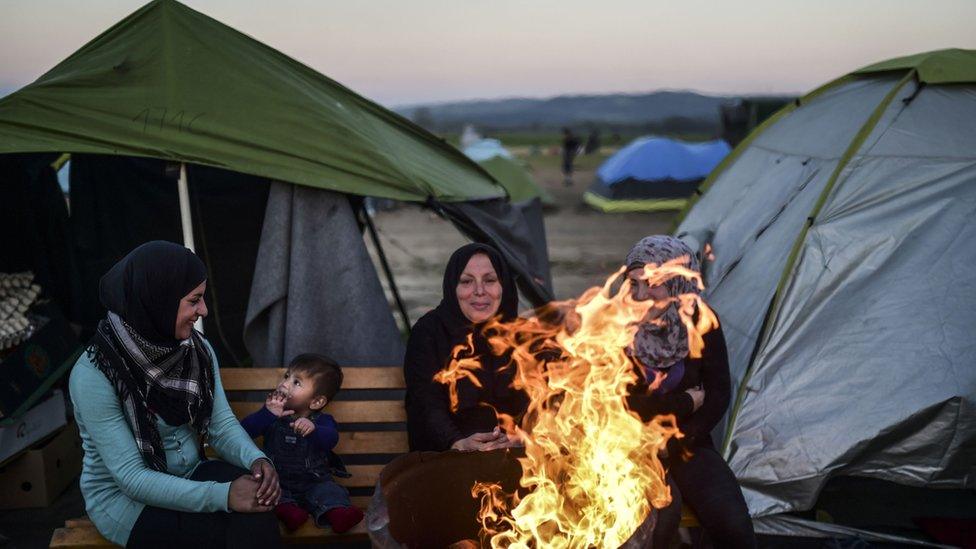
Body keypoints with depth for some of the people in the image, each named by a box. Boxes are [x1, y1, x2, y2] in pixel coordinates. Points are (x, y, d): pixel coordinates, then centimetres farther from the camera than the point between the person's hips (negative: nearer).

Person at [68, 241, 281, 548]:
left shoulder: (197, 349, -4)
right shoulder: (93, 375, -22)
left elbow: (221, 423, -3)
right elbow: (131, 478, -23)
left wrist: (256, 460, -25)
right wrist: (222, 496, -32)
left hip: (188, 476, 5)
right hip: (122, 497, -4)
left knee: (254, 506, -25)